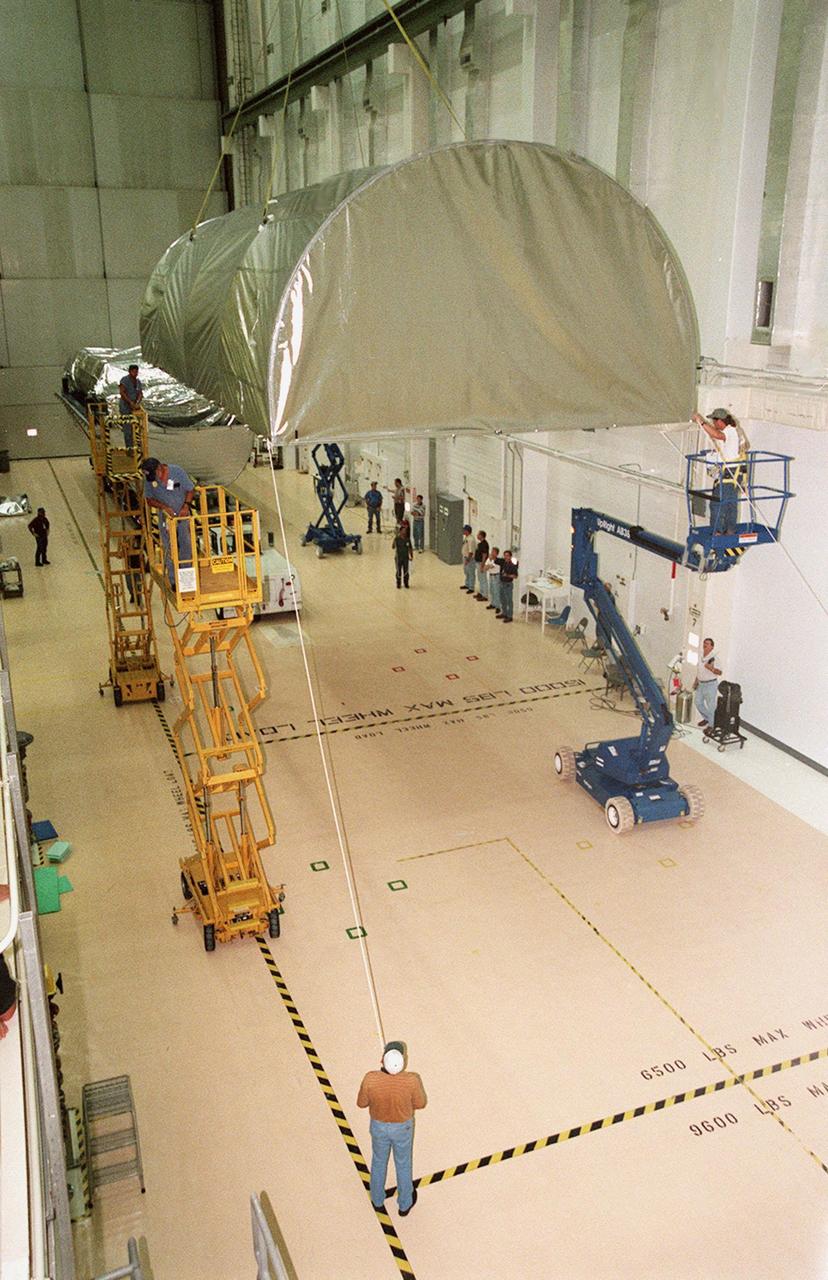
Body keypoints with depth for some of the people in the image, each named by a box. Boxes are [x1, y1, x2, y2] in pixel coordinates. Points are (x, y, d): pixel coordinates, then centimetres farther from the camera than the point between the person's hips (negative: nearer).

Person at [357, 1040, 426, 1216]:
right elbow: (420, 1104, -15)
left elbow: (362, 1102, -14)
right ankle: (405, 1204, 50)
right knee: (403, 1164, 28)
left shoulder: (371, 1079, -36)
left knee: (378, 1161, 30)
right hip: (402, 1127, -1)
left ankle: (378, 1200, 54)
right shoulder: (411, 1081, -37)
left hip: (379, 1126, 1)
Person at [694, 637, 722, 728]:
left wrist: (711, 668, -38)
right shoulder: (702, 657, 9)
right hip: (700, 684, 8)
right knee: (698, 703, 16)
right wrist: (696, 682, 17)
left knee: (711, 706, -1)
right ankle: (707, 718, 36)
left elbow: (719, 672, -22)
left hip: (710, 685, -8)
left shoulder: (714, 658, -16)